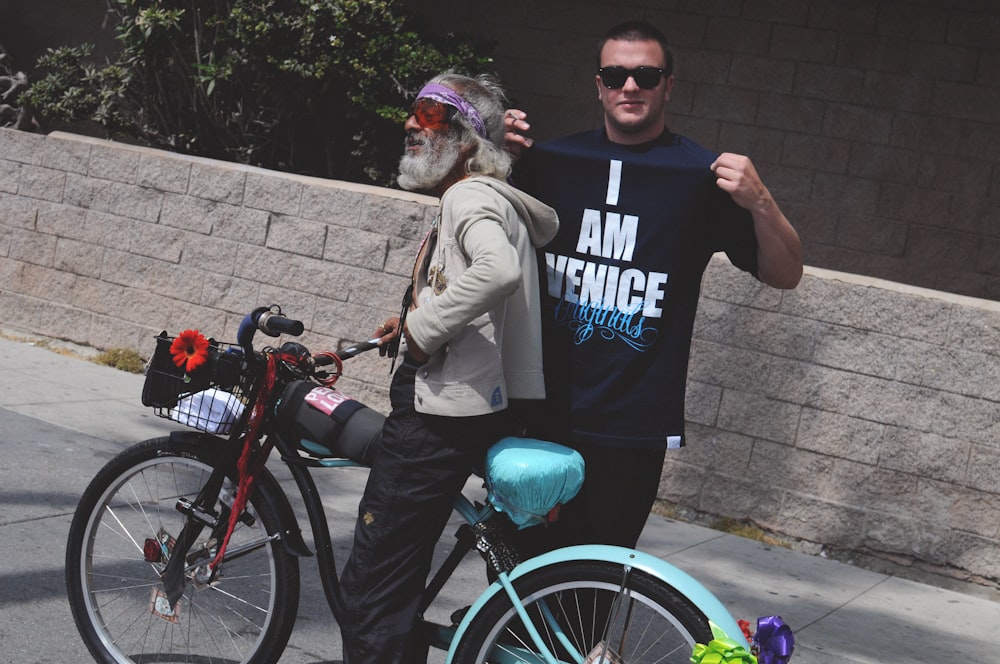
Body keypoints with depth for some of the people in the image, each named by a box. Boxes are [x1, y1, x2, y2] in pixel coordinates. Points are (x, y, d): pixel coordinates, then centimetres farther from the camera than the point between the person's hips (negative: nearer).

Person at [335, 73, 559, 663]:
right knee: (397, 577, 21)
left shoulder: (471, 196, -12)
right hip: (441, 408, 11)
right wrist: (417, 320, 20)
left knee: (370, 589, -10)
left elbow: (498, 270, -34)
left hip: (442, 414, -11)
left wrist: (423, 325, -22)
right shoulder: (487, 198, 20)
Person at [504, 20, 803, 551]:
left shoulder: (702, 177, 0)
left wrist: (760, 203, -20)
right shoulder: (554, 161, 9)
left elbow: (785, 274, 0)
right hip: (541, 414, 3)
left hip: (631, 430, -3)